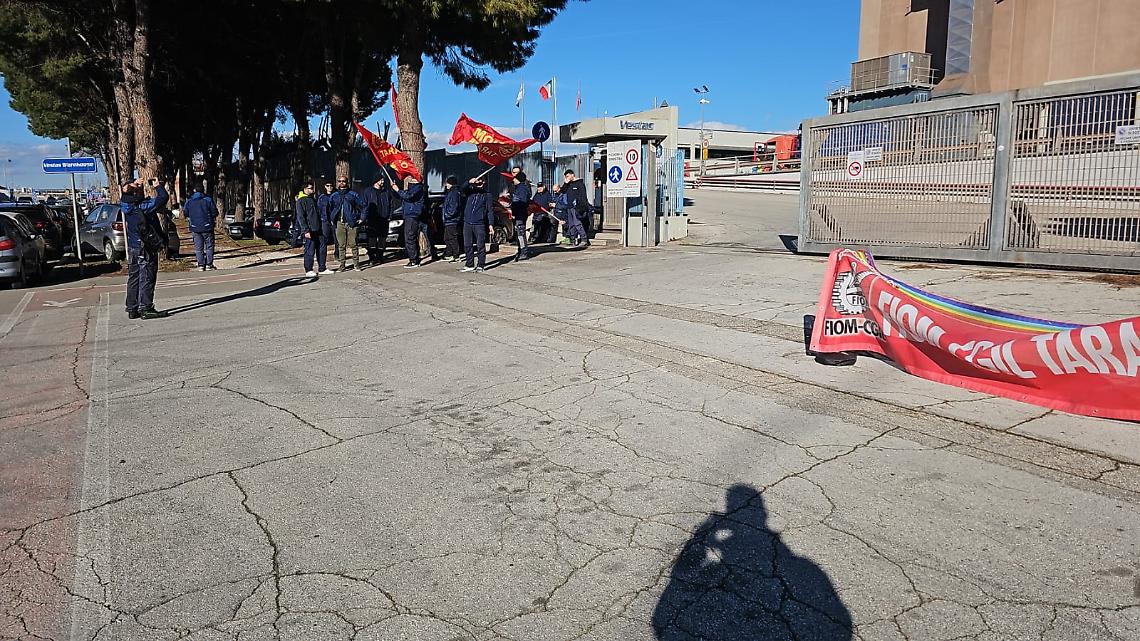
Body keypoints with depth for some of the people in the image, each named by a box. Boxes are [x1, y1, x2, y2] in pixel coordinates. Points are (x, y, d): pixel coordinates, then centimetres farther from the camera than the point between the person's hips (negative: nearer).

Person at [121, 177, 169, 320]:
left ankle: (132, 309, 17)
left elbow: (124, 196, 22)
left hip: (132, 248, 7)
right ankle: (146, 309, -3)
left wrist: (134, 185, 18)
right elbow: (163, 197, -14)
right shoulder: (145, 206, -18)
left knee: (133, 278, 12)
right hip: (147, 249, -7)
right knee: (147, 278, -3)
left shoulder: (125, 206, 0)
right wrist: (157, 185, 1)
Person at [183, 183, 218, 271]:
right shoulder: (208, 199, -6)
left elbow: (186, 213, 9)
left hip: (195, 228, 3)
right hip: (207, 227, -2)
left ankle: (201, 265, 6)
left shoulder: (189, 201, 4)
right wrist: (214, 220, 13)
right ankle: (209, 265, 3)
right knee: (209, 246, 6)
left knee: (198, 247, 8)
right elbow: (214, 212, -4)